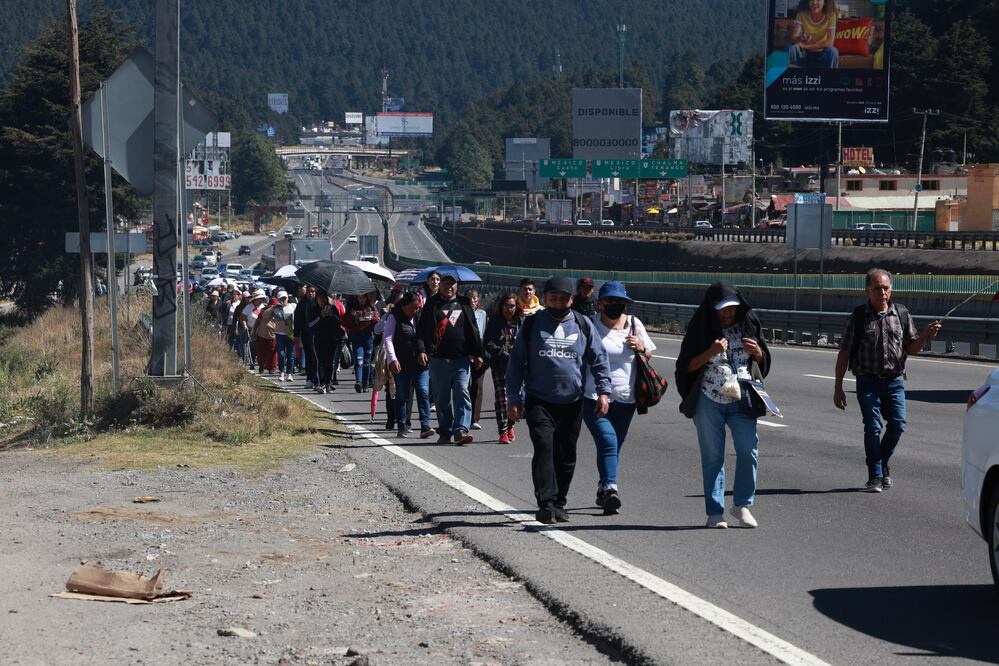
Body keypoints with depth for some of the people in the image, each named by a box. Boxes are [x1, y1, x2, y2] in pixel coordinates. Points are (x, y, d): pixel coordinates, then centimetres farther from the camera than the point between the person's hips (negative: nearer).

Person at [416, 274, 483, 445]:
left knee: (462, 393, -12)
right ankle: (445, 431, 14)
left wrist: (477, 353, 12)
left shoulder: (464, 304, 13)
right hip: (438, 359, -1)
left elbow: (473, 330, 17)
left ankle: (461, 430, -18)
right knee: (442, 397, 5)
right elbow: (422, 330, 3)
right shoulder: (432, 304, 7)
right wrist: (421, 350, -10)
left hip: (461, 358, 1)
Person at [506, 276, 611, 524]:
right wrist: (513, 399, 1)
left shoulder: (583, 325, 6)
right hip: (539, 402, -2)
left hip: (572, 403, 2)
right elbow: (516, 362, 6)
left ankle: (558, 504, 20)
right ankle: (546, 504, -22)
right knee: (544, 448, -17)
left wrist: (603, 391, -3)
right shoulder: (532, 324, 3)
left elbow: (599, 359, 9)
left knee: (566, 456, 8)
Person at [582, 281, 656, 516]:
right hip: (594, 397, -4)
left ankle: (603, 491, 24)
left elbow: (650, 355, 17)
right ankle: (610, 487, -29)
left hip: (625, 399, 4)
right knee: (607, 441, -20)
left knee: (614, 446, 11)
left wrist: (641, 348, -5)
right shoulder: (590, 327, -4)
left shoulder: (634, 325, 7)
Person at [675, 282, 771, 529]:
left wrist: (757, 352, -6)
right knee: (712, 456, 1)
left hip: (741, 400, 2)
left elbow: (764, 361, 18)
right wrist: (711, 353, -16)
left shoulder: (748, 324, 7)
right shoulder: (701, 329, 0)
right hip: (709, 401, -2)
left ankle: (742, 505, 4)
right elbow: (687, 366, -2)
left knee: (748, 449, -11)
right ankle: (715, 513, 7)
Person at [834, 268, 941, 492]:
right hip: (868, 381, -2)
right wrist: (838, 387, -1)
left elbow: (911, 348, 13)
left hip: (894, 381, 2)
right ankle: (875, 476, 2)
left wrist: (925, 336, -8)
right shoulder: (859, 318, -1)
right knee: (872, 427, -6)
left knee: (898, 424, -5)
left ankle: (883, 463, 21)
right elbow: (844, 354, 1)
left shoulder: (901, 314, 7)